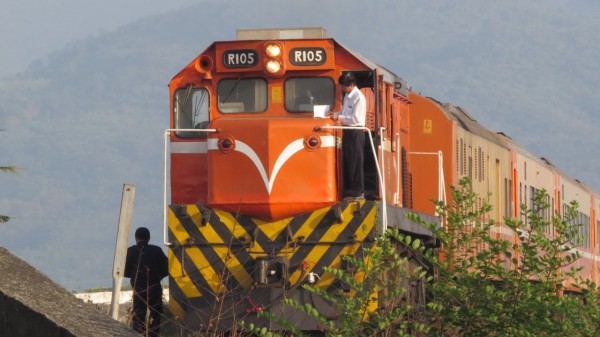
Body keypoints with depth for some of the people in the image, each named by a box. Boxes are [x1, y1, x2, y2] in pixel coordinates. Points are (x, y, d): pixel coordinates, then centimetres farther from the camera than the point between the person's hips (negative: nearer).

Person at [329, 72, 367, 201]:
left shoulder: (359, 97, -15)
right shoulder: (347, 96, 12)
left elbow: (355, 118, -20)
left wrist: (339, 117, -18)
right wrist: (335, 114, 4)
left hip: (356, 132, -9)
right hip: (347, 131, 9)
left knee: (356, 162, -6)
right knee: (347, 162, 11)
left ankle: (358, 192, -2)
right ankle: (349, 191, 17)